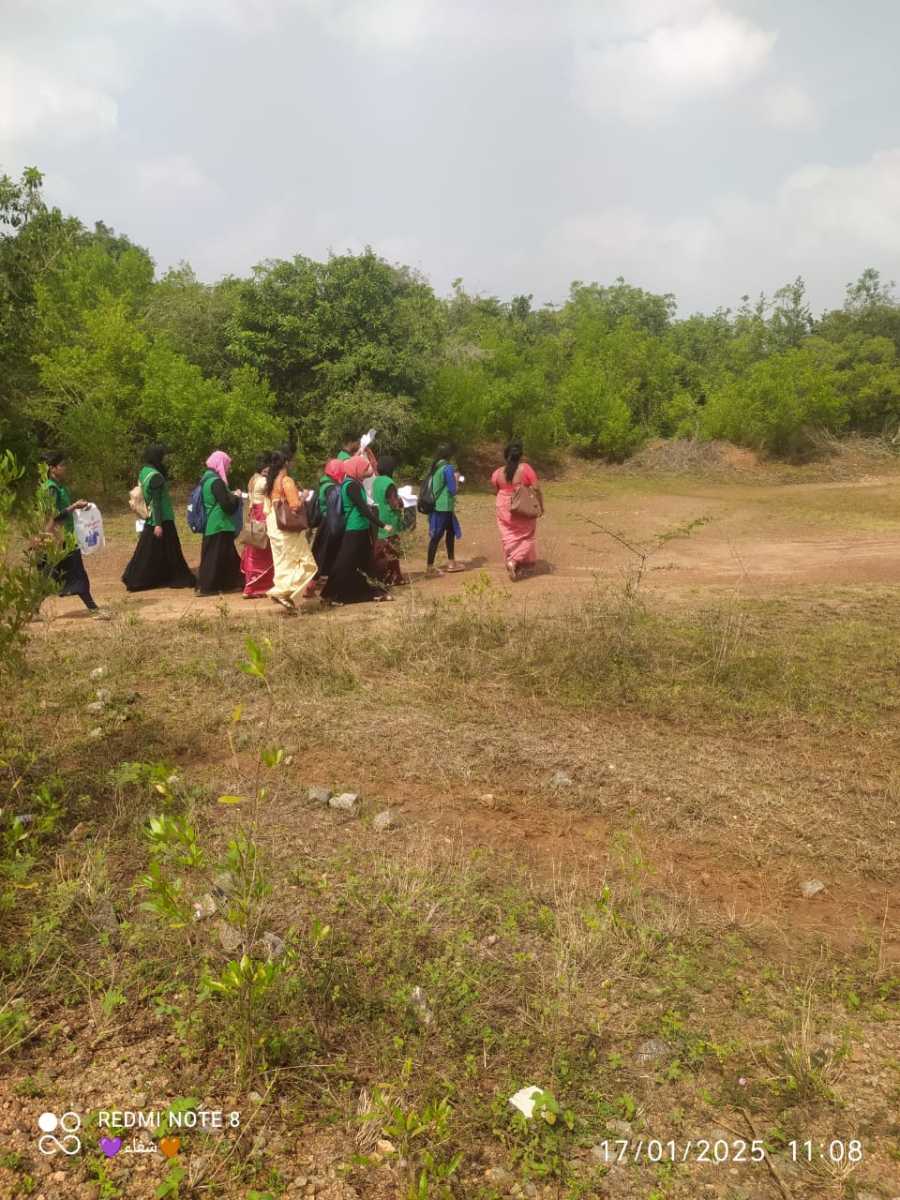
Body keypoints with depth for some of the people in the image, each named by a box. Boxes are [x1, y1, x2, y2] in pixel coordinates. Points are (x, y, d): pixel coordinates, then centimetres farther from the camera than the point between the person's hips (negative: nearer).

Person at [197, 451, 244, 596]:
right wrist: (236, 497, -5)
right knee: (215, 556, -2)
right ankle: (206, 587, 3)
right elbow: (227, 505, -22)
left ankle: (228, 584, 23)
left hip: (211, 524, 10)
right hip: (219, 525, -10)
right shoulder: (216, 482, -19)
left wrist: (231, 495, 13)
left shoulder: (207, 479, 10)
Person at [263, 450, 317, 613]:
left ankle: (284, 595, 12)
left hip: (274, 528, 9)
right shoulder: (287, 481, -14)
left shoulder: (271, 482, 11)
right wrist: (303, 499, 0)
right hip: (288, 529, -9)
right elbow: (295, 506, -20)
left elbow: (267, 508, 16)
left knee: (283, 565, 12)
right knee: (306, 564, -3)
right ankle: (282, 592, -15)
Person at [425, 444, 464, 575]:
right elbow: (453, 490, -15)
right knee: (437, 535, -4)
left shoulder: (435, 467, 9)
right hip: (444, 507, -9)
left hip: (436, 505, 9)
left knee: (451, 531, 20)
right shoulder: (448, 468, -14)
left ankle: (451, 562, 26)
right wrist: (456, 479, 3)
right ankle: (430, 567, 0)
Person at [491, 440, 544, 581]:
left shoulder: (498, 473, -5)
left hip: (504, 509, 3)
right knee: (524, 537, 12)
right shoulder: (526, 469, -15)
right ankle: (514, 561, -7)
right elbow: (536, 489, -15)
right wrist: (541, 506, -4)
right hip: (523, 510, -3)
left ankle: (515, 568, 18)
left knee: (509, 538, 13)